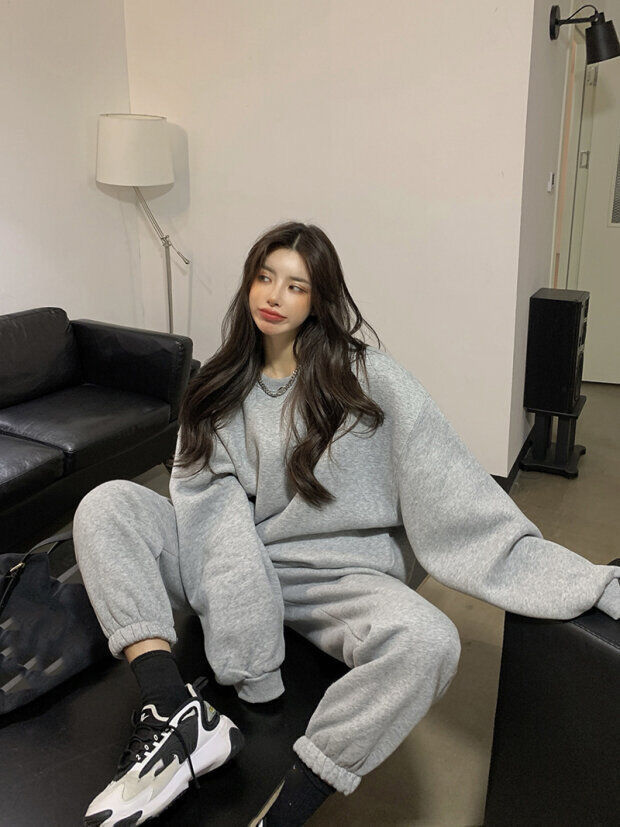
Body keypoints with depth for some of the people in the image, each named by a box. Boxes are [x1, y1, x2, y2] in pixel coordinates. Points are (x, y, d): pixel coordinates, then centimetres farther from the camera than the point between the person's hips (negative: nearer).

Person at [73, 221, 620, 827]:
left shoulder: (368, 379, -4)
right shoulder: (220, 390, 7)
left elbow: (459, 498, -10)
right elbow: (213, 505, -7)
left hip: (337, 577, -2)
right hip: (231, 569, 3)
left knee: (427, 642, -33)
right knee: (106, 505, -14)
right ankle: (177, 714, -25)